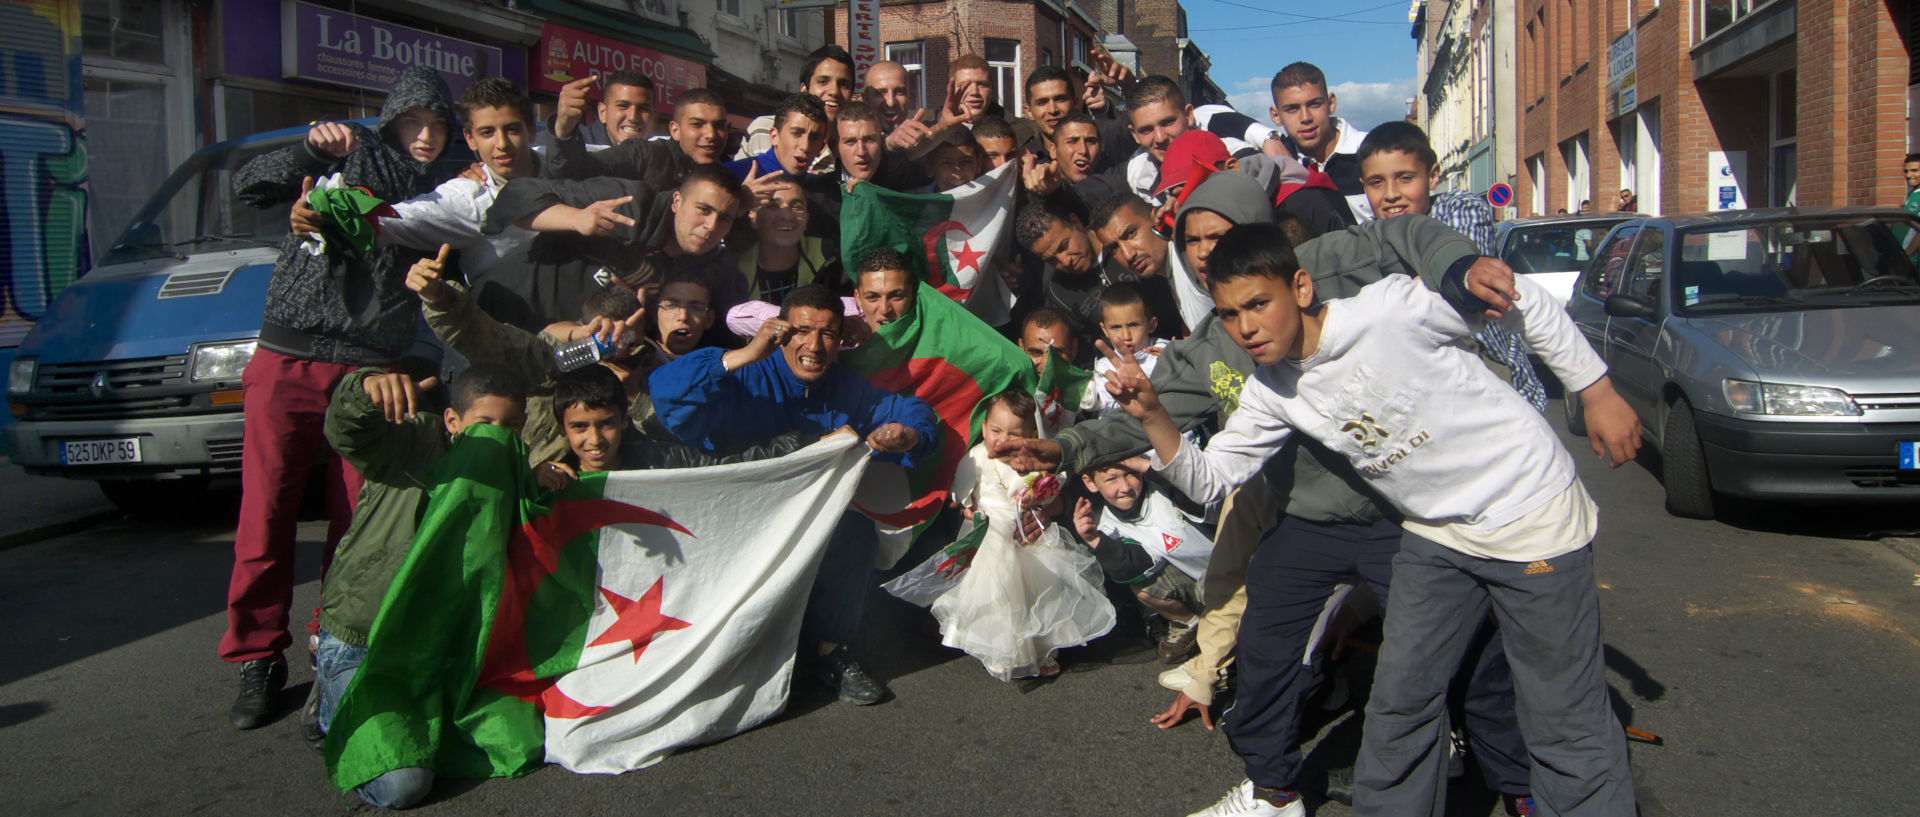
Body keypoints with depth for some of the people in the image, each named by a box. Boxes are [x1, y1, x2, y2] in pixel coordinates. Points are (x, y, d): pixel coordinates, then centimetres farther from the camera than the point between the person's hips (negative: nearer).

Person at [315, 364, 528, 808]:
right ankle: (332, 708, 14)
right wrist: (367, 388, -54)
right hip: (359, 639, -6)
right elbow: (346, 431, -30)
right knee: (401, 783, -20)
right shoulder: (414, 439, -11)